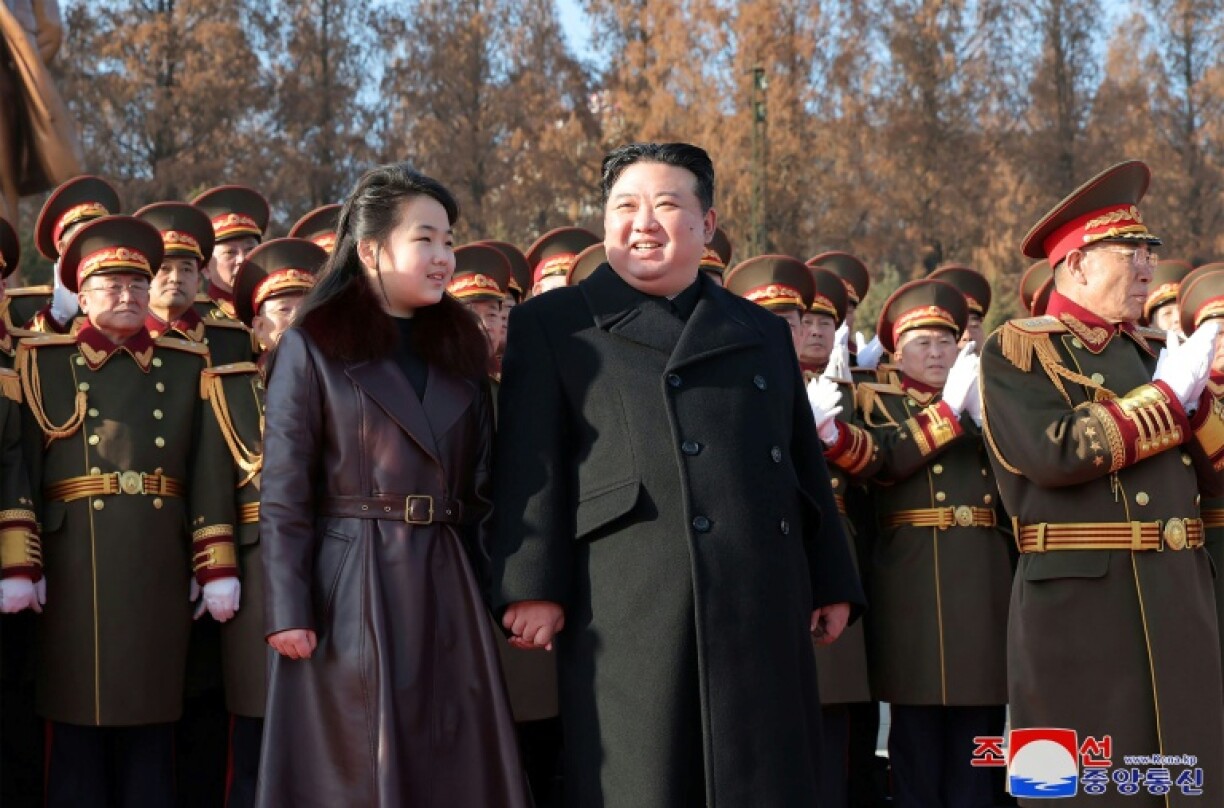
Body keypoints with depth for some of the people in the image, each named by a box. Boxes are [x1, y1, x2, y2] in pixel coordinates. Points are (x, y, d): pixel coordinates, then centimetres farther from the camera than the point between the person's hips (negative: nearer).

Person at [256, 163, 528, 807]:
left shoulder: (460, 347, 12)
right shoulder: (312, 347, -3)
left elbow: (478, 487, 13)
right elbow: (283, 495, -7)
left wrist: (488, 592, 8)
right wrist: (290, 613, -13)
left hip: (447, 586, 5)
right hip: (348, 591, -4)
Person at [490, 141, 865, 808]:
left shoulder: (762, 331, 20)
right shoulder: (553, 326, 8)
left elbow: (805, 464, 21)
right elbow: (530, 464, -1)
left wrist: (832, 584, 15)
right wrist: (532, 587, -10)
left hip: (761, 609, 4)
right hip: (627, 610, -4)